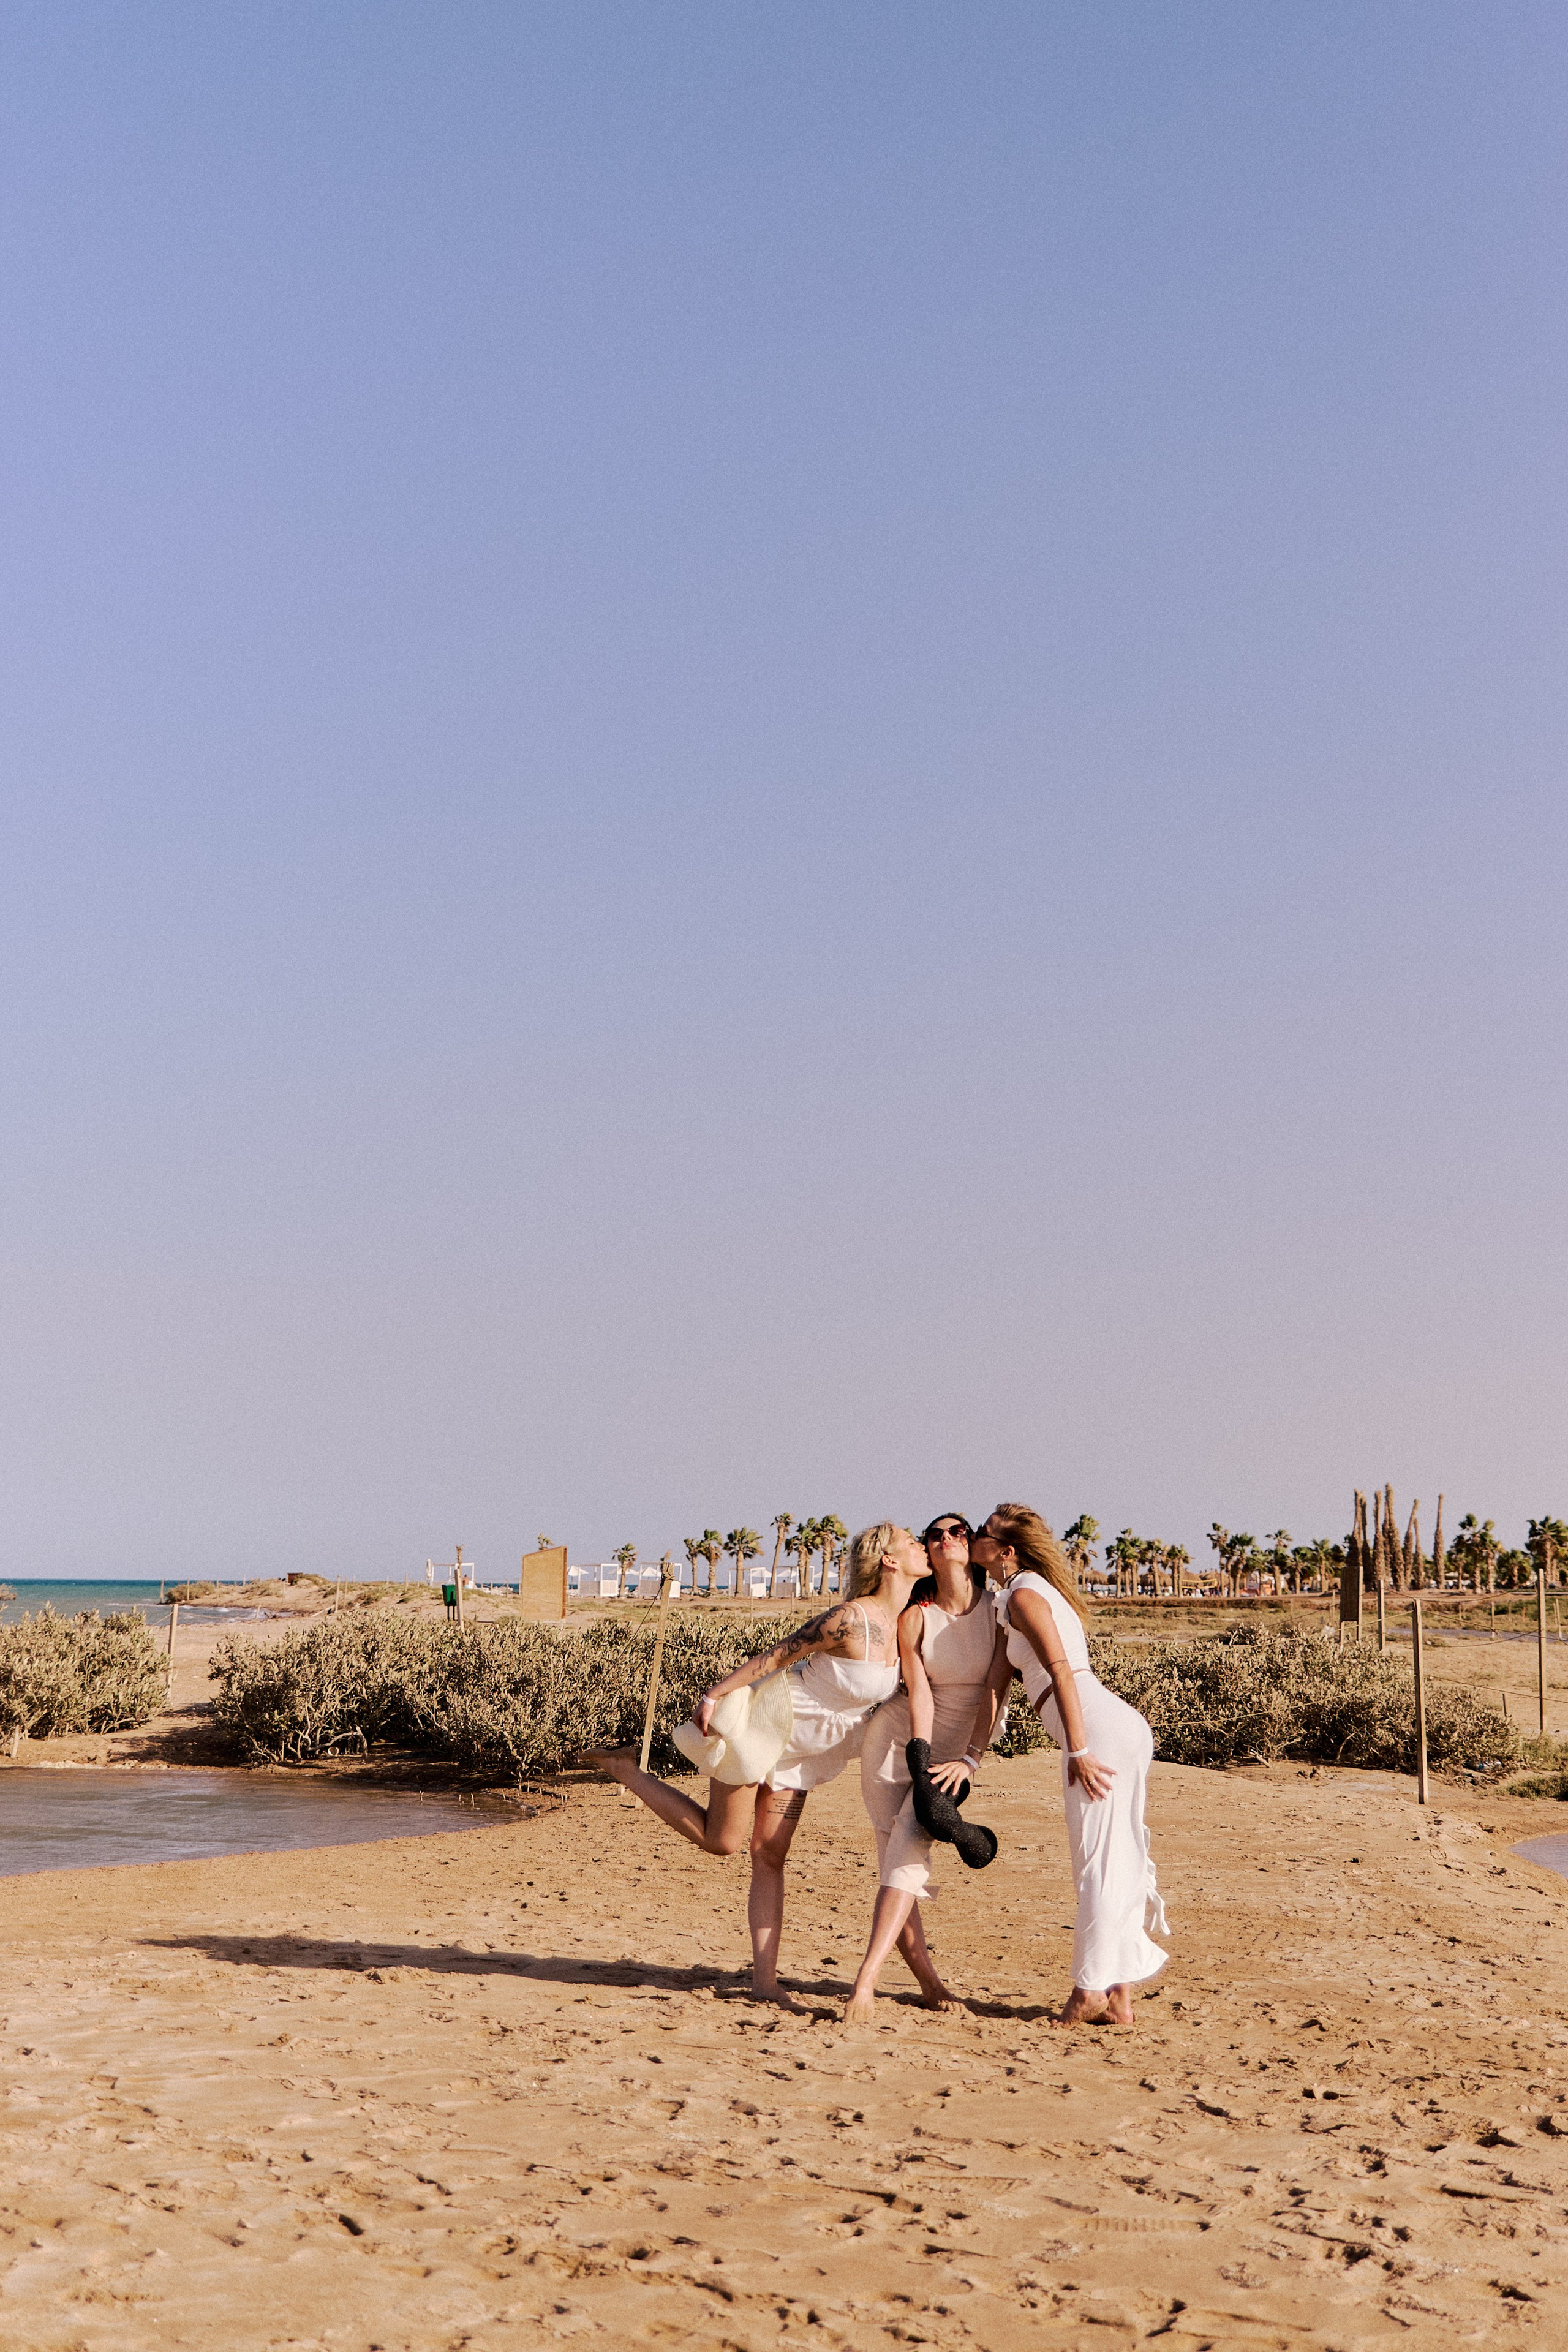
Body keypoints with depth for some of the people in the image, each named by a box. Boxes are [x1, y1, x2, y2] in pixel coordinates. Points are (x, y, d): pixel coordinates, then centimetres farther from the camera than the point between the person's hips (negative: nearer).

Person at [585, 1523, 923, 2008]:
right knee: (721, 1840, 2)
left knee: (770, 1857, 6)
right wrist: (715, 1694, -22)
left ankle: (765, 1979, 6)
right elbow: (777, 1655, -23)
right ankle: (627, 1770, 16)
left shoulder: (899, 1625, -2)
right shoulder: (852, 1619, -27)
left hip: (795, 1753, 7)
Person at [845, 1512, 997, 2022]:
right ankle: (928, 1983, 1)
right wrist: (923, 1769, -23)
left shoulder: (998, 1612, -9)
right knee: (895, 1855, -7)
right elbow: (920, 1696, -15)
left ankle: (865, 1982, -22)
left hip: (955, 1747, 0)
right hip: (896, 1735, 0)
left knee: (908, 1850, -16)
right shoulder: (914, 1618, -10)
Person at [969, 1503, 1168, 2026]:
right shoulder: (1009, 1606, 22)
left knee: (1099, 1862, -3)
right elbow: (996, 1682, 21)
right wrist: (971, 1755, 18)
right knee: (1119, 1863, 10)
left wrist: (1078, 1751, -20)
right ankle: (1119, 1996, 15)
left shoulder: (1024, 1595, -7)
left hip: (1099, 1728, -10)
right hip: (1121, 1728, 10)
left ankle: (1091, 1988, 4)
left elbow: (1061, 1673, -17)